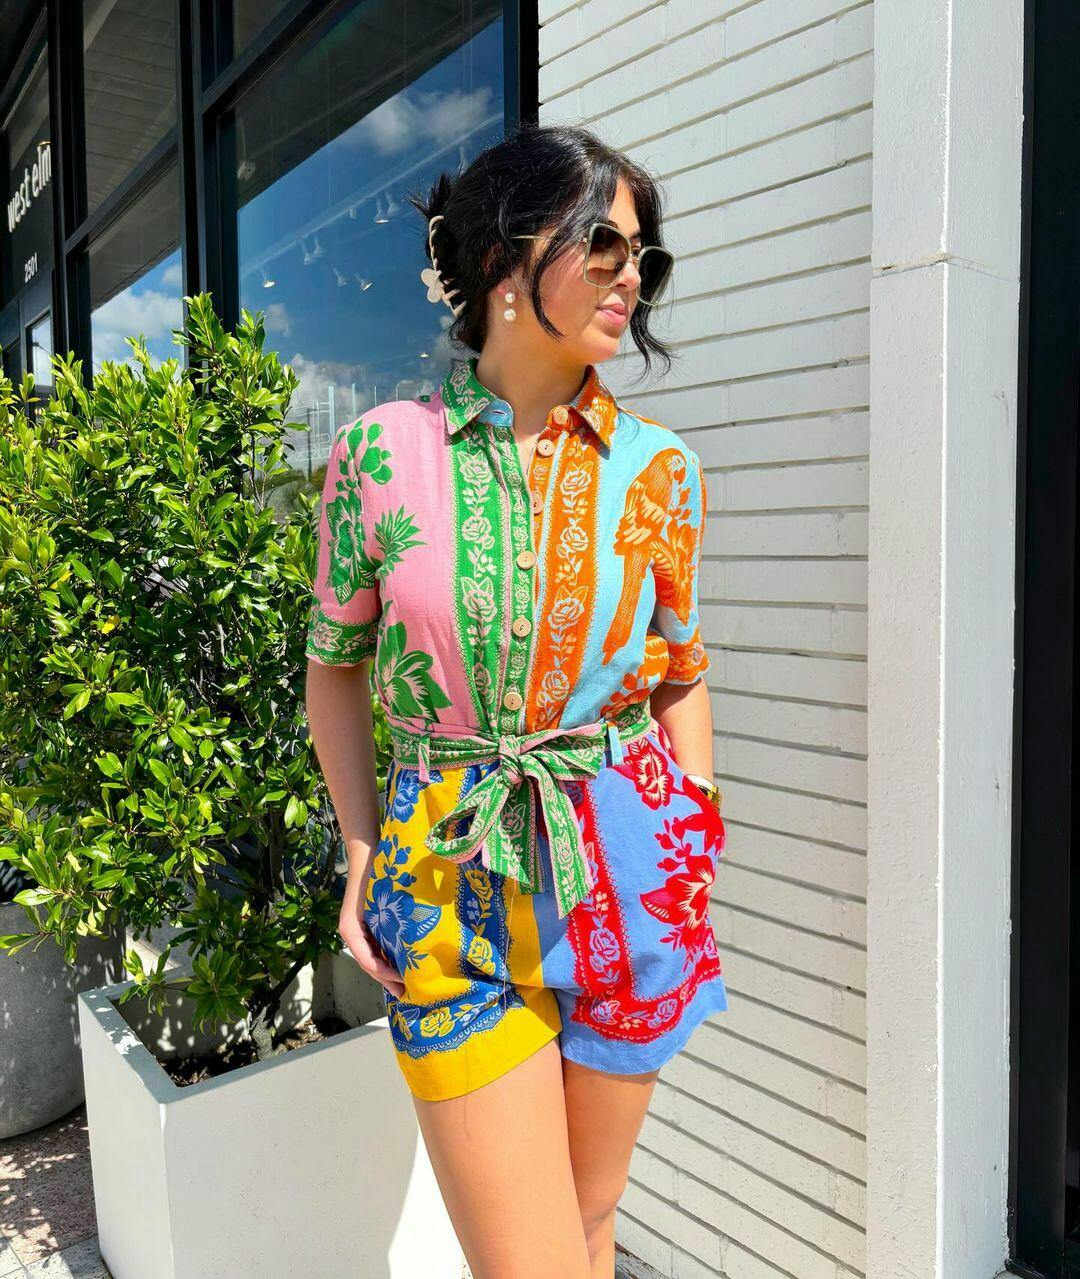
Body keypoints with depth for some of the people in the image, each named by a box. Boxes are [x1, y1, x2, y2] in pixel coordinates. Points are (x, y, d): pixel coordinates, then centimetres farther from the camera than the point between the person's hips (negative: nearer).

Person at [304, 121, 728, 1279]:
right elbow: (335, 668, 5)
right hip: (450, 886, -2)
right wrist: (362, 853, -1)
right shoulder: (382, 450, -4)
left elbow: (681, 676, 9)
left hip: (627, 872, 2)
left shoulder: (657, 467, 1)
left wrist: (698, 863, 5)